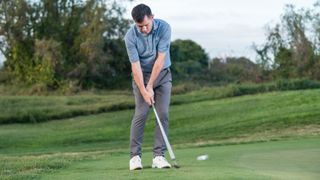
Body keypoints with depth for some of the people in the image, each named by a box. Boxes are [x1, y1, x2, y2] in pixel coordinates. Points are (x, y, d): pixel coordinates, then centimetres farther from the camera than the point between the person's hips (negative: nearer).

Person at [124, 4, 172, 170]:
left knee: (163, 114, -7)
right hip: (142, 76, -1)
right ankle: (135, 155, -2)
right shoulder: (130, 36, -20)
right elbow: (135, 66, -18)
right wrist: (144, 91, -23)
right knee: (141, 114, -10)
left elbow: (160, 58, -19)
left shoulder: (164, 28, -20)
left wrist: (150, 86, -19)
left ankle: (158, 156, -4)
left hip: (162, 74, 1)